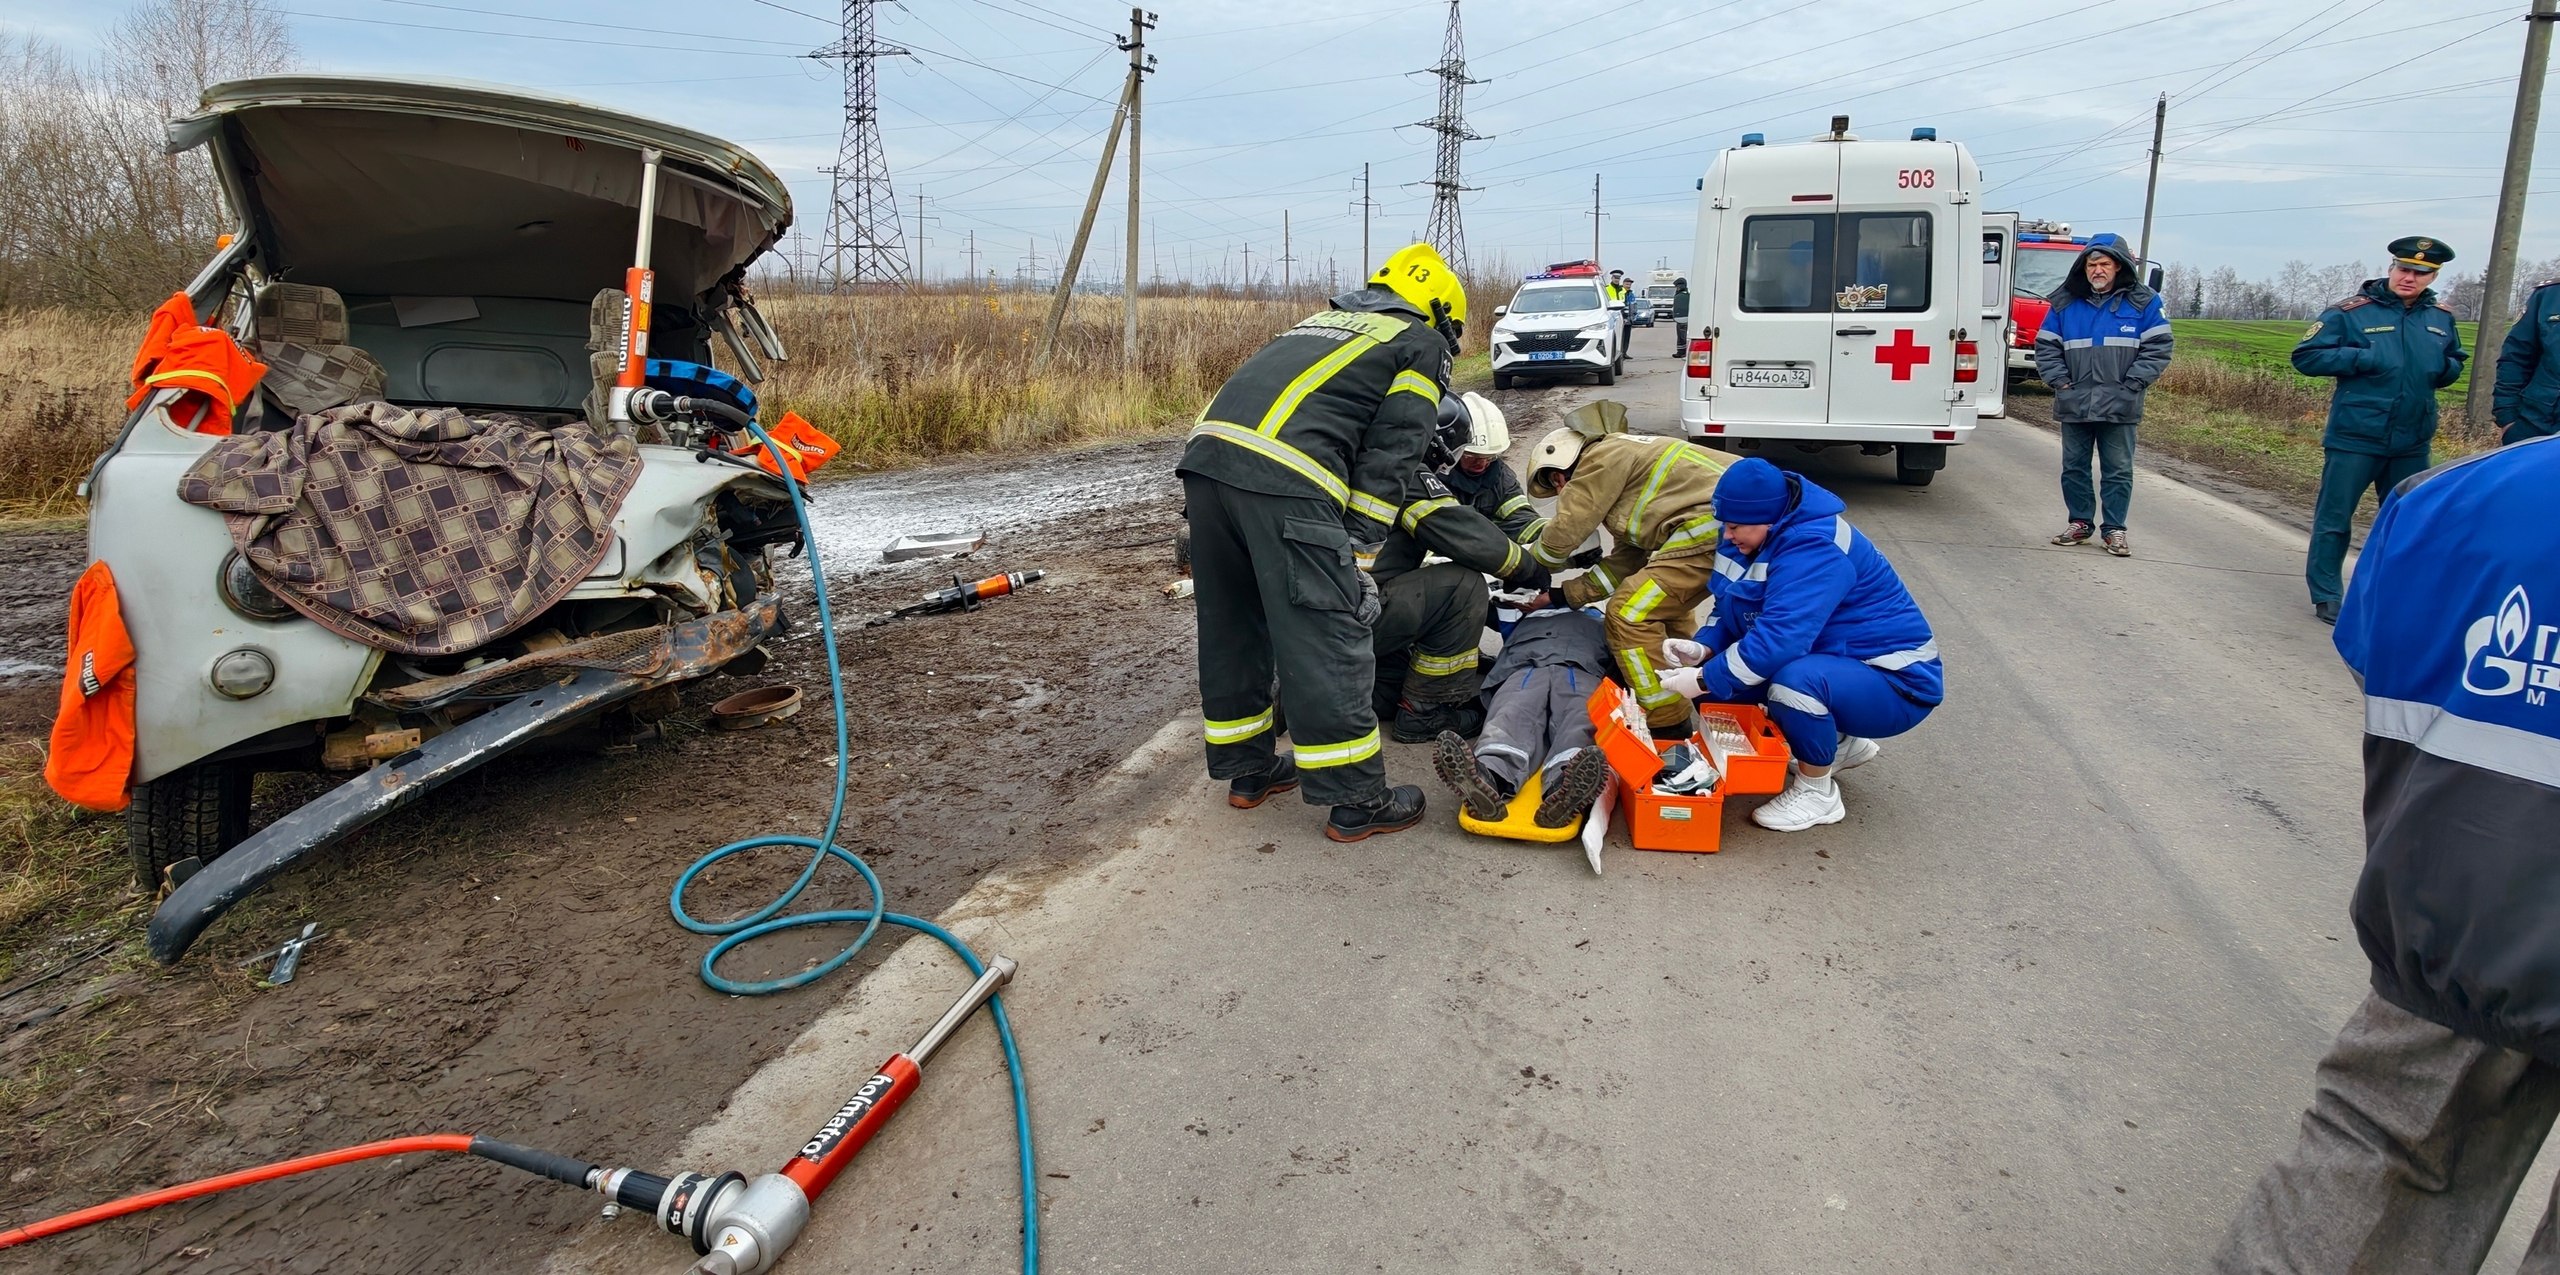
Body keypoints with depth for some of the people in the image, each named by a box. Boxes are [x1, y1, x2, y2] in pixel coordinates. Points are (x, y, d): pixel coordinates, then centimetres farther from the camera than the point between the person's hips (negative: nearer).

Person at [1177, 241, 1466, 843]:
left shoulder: (1323, 320, 35)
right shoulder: (1420, 344, 14)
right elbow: (1390, 457, 3)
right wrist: (1358, 551, 2)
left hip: (1205, 454, 8)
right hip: (1284, 482, -8)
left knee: (1231, 629, 17)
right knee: (1327, 642, -1)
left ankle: (1246, 769, 30)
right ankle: (1357, 801, 6)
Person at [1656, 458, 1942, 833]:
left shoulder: (1815, 549, -28)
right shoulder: (1763, 537, 0)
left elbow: (1779, 638, -37)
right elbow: (1730, 612, 8)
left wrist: (1704, 681, -30)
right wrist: (1703, 650, -13)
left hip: (1897, 684, -10)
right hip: (1832, 664, 10)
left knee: (1796, 679, -38)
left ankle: (1817, 791, -11)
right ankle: (1840, 743, 16)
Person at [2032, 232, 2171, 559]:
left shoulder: (2143, 303, 1)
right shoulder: (2065, 303, 7)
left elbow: (2158, 349, -1)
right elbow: (2046, 347, 9)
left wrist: (2130, 385, -10)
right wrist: (2061, 382, -3)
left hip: (2120, 407, -2)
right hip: (2074, 405, 2)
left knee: (2118, 470, 3)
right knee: (2074, 467, 8)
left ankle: (2114, 529, 10)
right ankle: (2079, 523, 21)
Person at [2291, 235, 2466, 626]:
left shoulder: (2441, 319, 9)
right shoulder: (2351, 312, -8)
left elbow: (2454, 362, 22)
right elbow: (2305, 356, -9)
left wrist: (2445, 368, -1)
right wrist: (2362, 358, -18)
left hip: (2413, 443, 5)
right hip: (2354, 438, -5)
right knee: (2334, 518, 0)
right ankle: (2325, 595, 10)